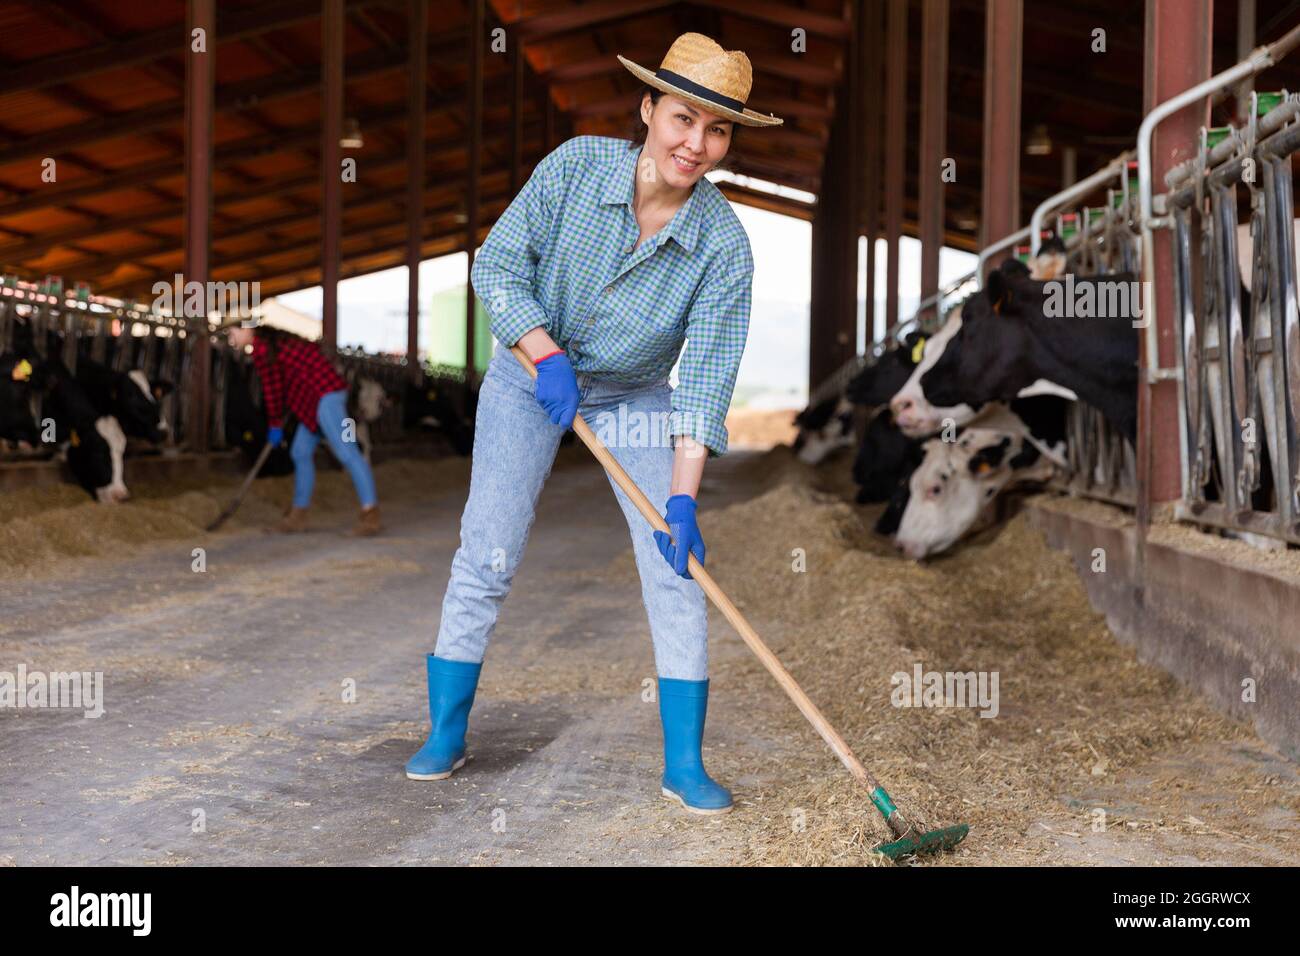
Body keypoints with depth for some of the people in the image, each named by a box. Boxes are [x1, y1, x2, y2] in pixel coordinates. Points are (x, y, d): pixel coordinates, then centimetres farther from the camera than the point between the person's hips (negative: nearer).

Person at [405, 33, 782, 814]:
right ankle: (445, 737, 14)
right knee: (486, 559, -2)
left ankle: (684, 765, 3)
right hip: (531, 375, 0)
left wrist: (683, 495, -29)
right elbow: (497, 265, -15)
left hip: (636, 397, 1)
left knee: (677, 568, -7)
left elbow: (707, 375, -23)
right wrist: (547, 357, -27)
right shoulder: (577, 166, -21)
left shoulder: (723, 243, -21)